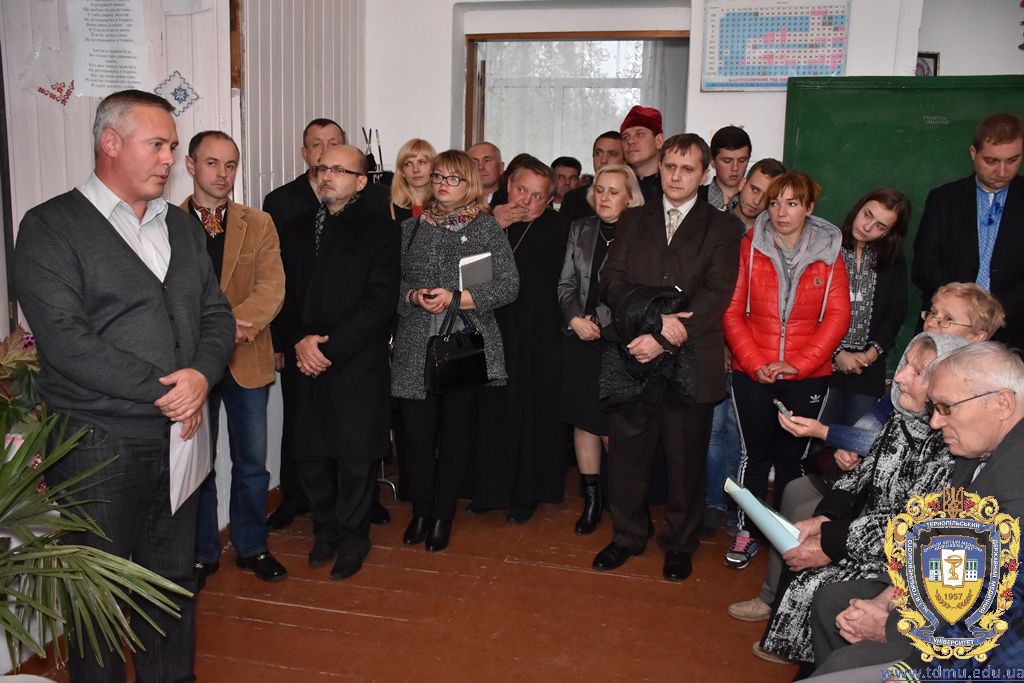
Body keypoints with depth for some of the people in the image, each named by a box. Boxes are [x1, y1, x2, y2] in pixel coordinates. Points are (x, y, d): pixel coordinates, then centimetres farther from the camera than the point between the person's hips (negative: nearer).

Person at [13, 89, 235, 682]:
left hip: (179, 434, 6)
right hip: (99, 447, -5)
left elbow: (216, 312, 8)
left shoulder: (183, 226, 12)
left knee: (174, 582, 18)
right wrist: (164, 393, -18)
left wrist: (201, 375, -13)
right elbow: (66, 341, -18)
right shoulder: (51, 228, -8)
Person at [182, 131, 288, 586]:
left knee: (251, 463, 12)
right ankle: (202, 554, 27)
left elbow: (272, 288, -8)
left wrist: (235, 324, -25)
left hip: (248, 361, 2)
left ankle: (251, 547, 29)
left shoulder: (259, 224, 4)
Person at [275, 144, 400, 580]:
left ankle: (352, 539, 23)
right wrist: (299, 340, -8)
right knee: (310, 454, 10)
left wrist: (330, 347, -14)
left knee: (355, 457, 4)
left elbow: (380, 303, -11)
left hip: (357, 365, -4)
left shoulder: (380, 230, -3)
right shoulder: (298, 229, 13)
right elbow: (285, 294, 10)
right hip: (305, 364, 5)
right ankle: (325, 531, 30)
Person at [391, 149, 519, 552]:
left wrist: (456, 298, -14)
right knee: (416, 433, 2)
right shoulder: (412, 228, 12)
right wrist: (413, 296, -11)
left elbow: (508, 285, -5)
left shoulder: (487, 228, 2)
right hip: (415, 349, 2)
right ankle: (420, 511, 24)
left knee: (456, 434, 7)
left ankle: (442, 516, 23)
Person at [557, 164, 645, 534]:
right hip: (581, 339, 5)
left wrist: (606, 326, -13)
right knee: (584, 420, 9)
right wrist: (575, 317, -4)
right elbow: (566, 284, 12)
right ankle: (592, 498, 23)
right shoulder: (580, 230, 10)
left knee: (612, 427, -3)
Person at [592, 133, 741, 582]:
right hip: (633, 359, 2)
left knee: (686, 460, 8)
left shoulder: (722, 228, 5)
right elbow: (611, 283, 2)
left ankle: (680, 544, 26)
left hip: (690, 363, -2)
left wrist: (663, 339, -17)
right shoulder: (633, 221, 13)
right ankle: (627, 536, 28)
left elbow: (716, 296, -8)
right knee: (626, 454, 9)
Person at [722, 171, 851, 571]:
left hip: (807, 376, 0)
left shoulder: (828, 252, 0)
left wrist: (797, 364, -12)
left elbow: (838, 317, -3)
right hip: (752, 372, 0)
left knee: (791, 457, 11)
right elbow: (733, 310, -2)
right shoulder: (750, 246, -1)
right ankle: (746, 533, 21)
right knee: (755, 454, 8)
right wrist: (754, 363, -12)